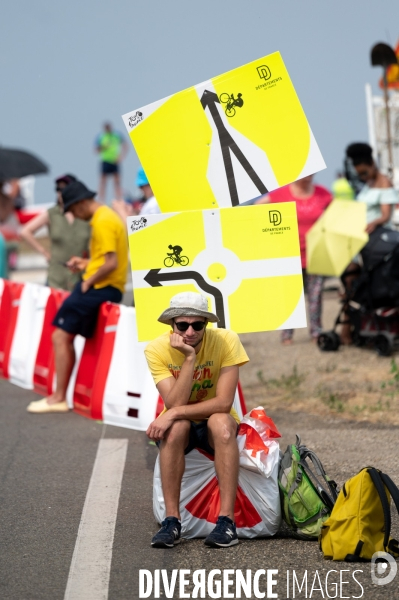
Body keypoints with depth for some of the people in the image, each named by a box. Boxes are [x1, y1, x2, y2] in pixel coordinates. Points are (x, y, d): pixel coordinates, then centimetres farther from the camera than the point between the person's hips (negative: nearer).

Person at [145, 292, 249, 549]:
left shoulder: (226, 341, -20)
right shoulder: (157, 349, -17)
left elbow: (224, 403, -26)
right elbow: (175, 404, -27)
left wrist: (174, 413, -33)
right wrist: (190, 357, -33)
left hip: (216, 425, 0)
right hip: (180, 427, 0)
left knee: (221, 422, -35)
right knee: (176, 427, -34)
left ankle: (227, 520, -35)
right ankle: (172, 520, -30)